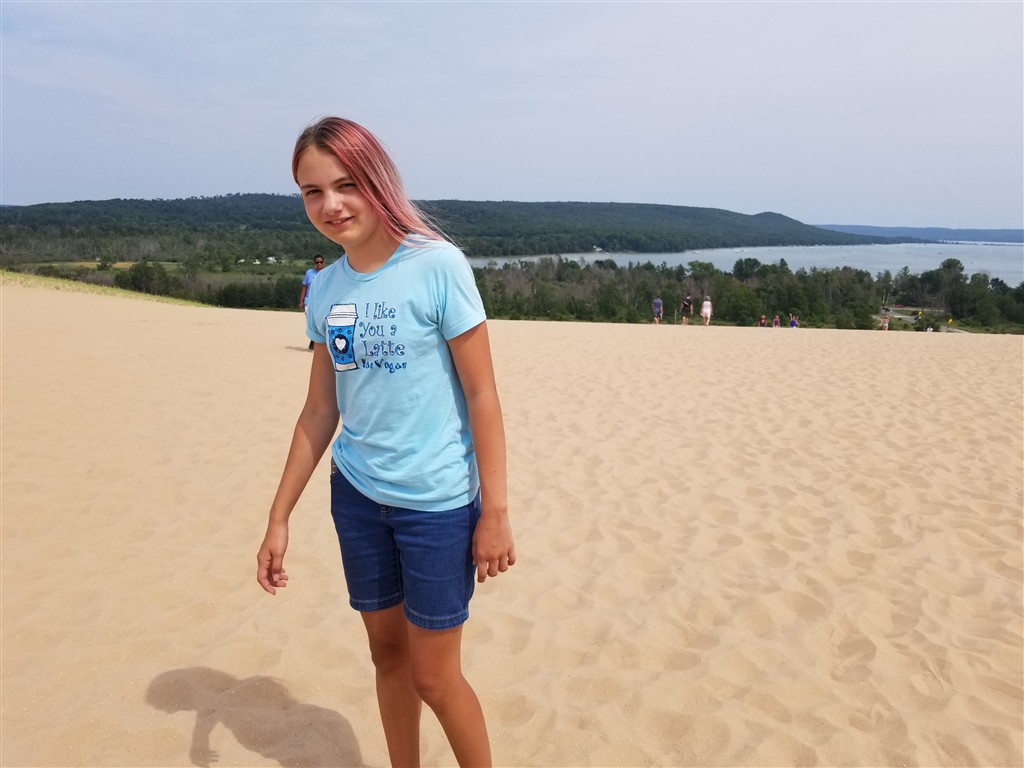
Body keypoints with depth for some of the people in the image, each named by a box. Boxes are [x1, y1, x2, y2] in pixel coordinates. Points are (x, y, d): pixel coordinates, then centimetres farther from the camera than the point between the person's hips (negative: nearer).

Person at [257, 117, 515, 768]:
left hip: (437, 502, -5)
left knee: (434, 676, 5)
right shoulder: (326, 288, 3)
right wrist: (279, 517, 10)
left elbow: (482, 394, -12)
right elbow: (320, 411, 9)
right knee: (386, 649, 18)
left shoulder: (437, 265, -13)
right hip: (357, 495, 5)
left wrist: (495, 512, -12)